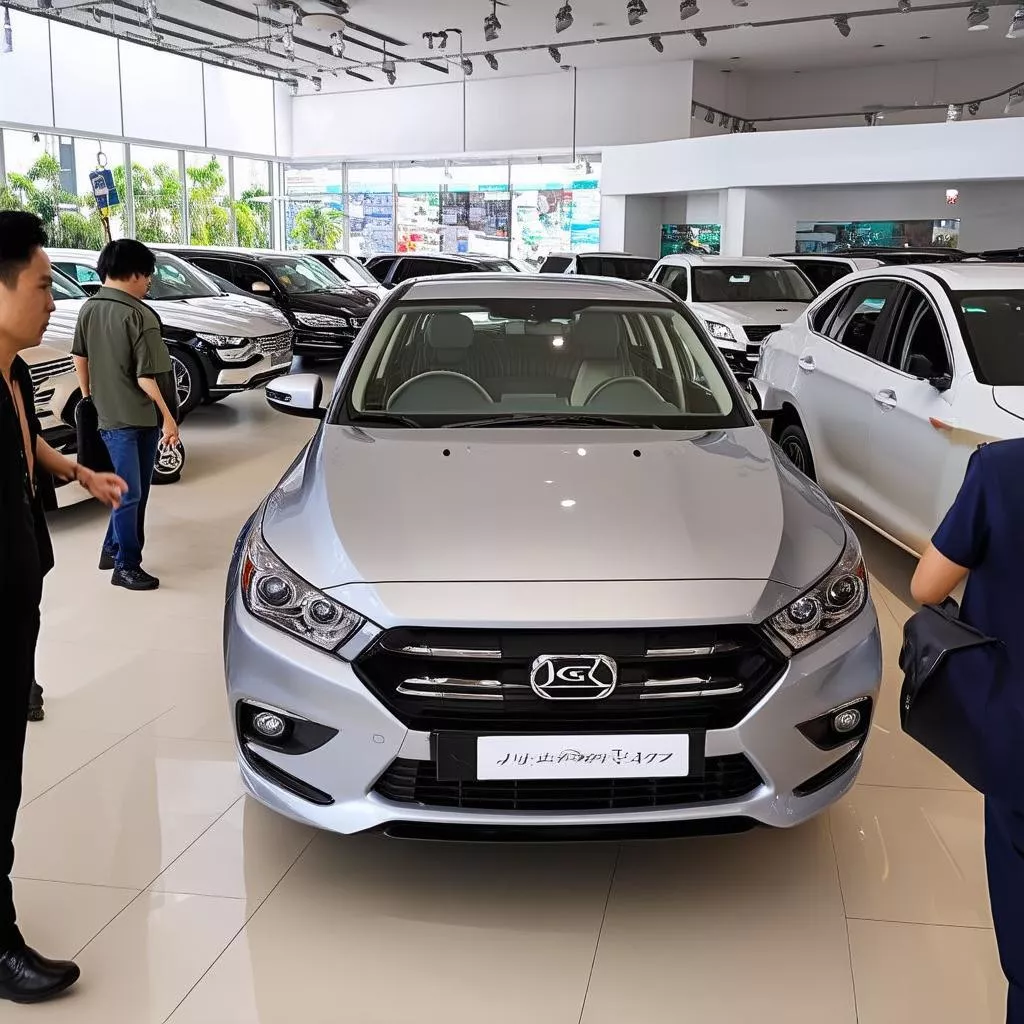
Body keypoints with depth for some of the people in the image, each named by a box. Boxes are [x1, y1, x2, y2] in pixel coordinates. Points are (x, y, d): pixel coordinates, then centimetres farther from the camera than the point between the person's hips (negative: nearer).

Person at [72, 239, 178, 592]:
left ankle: (114, 549, 27)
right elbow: (146, 378, -19)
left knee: (128, 490, 19)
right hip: (137, 417, -8)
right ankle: (126, 566, 7)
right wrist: (168, 417, -11)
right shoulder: (140, 316, -18)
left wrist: (88, 396, 28)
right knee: (131, 493, 0)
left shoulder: (89, 309, 4)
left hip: (107, 414, 8)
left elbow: (80, 357, 14)